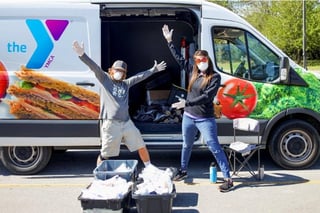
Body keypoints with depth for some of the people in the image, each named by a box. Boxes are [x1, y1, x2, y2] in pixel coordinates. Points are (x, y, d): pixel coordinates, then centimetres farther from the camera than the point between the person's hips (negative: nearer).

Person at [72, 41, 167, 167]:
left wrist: (154, 69, 29)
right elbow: (94, 67, -10)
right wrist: (82, 55, -23)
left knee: (141, 147, 14)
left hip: (127, 123, 5)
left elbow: (140, 76, 23)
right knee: (105, 155, -1)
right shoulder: (105, 79, 2)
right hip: (111, 124, -5)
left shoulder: (126, 84, 15)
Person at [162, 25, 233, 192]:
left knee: (214, 148, -4)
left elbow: (207, 96, -21)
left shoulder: (215, 77, -11)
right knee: (187, 145, 21)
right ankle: (183, 171, 41)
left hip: (205, 120, -6)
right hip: (188, 117, 6)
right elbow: (179, 58, 16)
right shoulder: (192, 71, 4)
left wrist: (187, 102, -25)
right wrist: (169, 41, 17)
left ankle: (227, 179, 1)